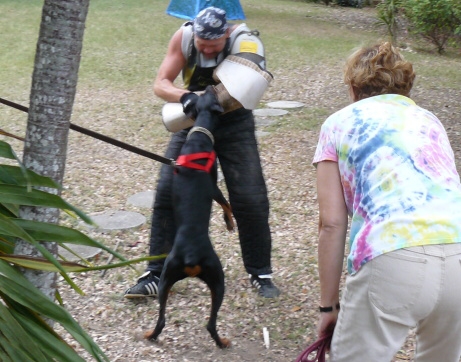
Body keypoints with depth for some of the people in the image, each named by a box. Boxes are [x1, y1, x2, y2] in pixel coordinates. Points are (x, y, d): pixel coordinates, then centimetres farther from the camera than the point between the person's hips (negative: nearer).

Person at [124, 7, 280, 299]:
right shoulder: (183, 37, -16)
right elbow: (161, 83, -19)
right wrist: (185, 96, -40)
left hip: (234, 122, -1)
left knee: (250, 199, -4)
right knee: (168, 193, -5)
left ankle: (261, 274, 14)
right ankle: (157, 274, 7)